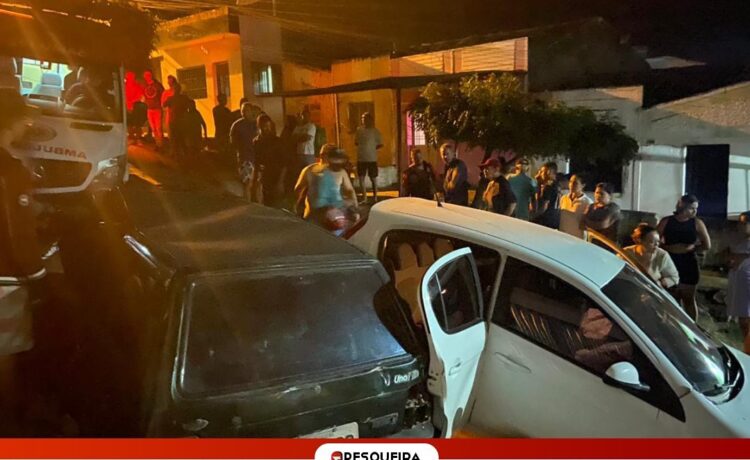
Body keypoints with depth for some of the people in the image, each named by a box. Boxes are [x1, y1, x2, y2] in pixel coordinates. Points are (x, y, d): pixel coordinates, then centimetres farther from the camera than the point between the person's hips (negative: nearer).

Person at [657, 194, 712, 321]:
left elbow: (707, 245, 2)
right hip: (669, 265, 1)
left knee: (688, 299, 8)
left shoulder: (697, 223, -2)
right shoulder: (666, 221, -2)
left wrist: (690, 248, -7)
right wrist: (669, 248, -13)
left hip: (688, 265, -1)